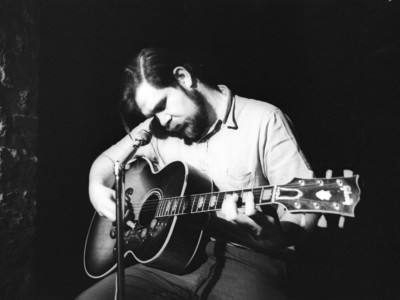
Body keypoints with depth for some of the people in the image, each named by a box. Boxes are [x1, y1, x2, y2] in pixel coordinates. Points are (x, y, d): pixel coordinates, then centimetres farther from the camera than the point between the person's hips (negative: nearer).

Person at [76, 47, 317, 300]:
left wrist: (270, 235, -29)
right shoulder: (157, 130, 12)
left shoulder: (264, 120, -5)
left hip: (242, 257, -4)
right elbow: (109, 159, 26)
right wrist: (97, 189, 4)